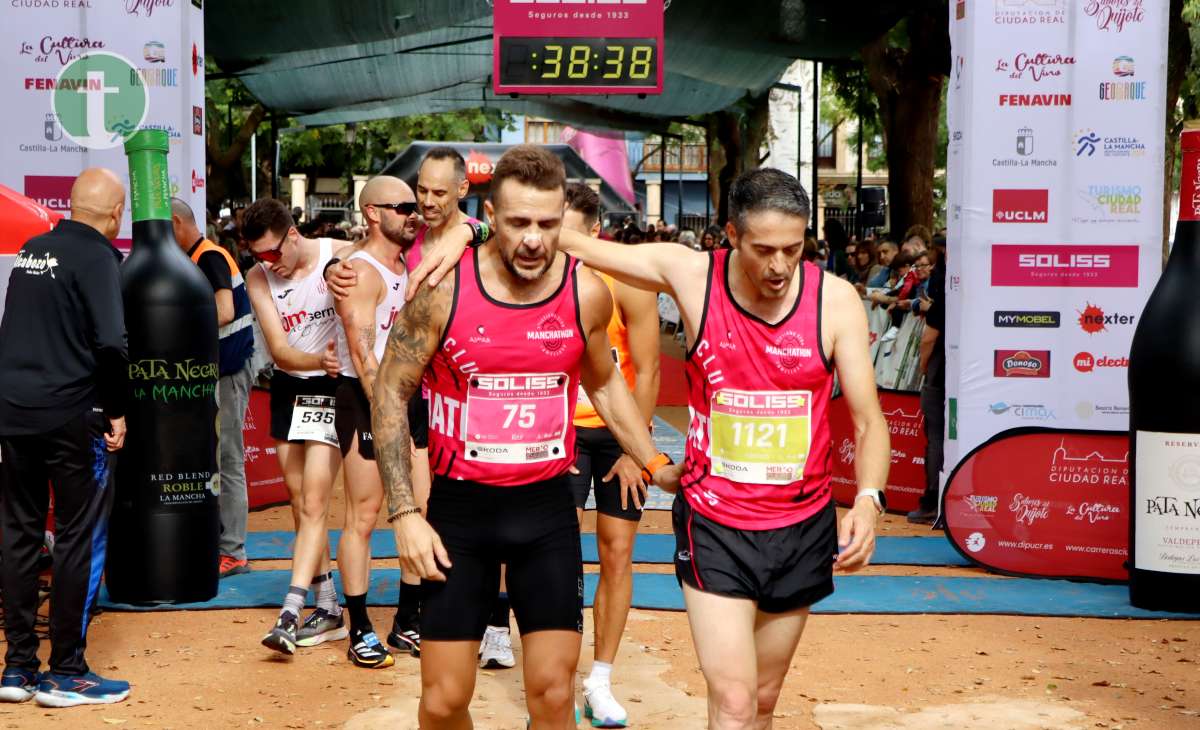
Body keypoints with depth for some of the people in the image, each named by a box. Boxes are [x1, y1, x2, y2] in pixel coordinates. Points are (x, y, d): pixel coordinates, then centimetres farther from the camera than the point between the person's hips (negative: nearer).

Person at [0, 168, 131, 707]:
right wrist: (118, 411, -11)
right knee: (80, 540, 2)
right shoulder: (98, 257, -11)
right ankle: (66, 673, 6)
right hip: (72, 415, -7)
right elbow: (111, 344, -20)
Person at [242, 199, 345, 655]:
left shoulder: (340, 256, -12)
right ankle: (329, 610, 18)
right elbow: (279, 350, -11)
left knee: (313, 504, -12)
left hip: (332, 387, -5)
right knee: (300, 505, 8)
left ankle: (291, 612, -14)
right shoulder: (258, 278, -3)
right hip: (287, 389, 5)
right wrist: (320, 359, -31)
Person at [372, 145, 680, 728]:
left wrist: (655, 466, 13)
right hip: (461, 505, -1)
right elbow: (391, 393, -4)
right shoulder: (442, 288, -12)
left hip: (547, 506, 2)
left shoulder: (587, 293, -5)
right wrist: (404, 514, -9)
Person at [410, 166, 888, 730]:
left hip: (803, 528, 2)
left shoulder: (835, 298, -8)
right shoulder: (690, 274, -10)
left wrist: (868, 499, -21)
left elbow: (868, 420, -4)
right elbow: (572, 242, -3)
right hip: (714, 523, -2)